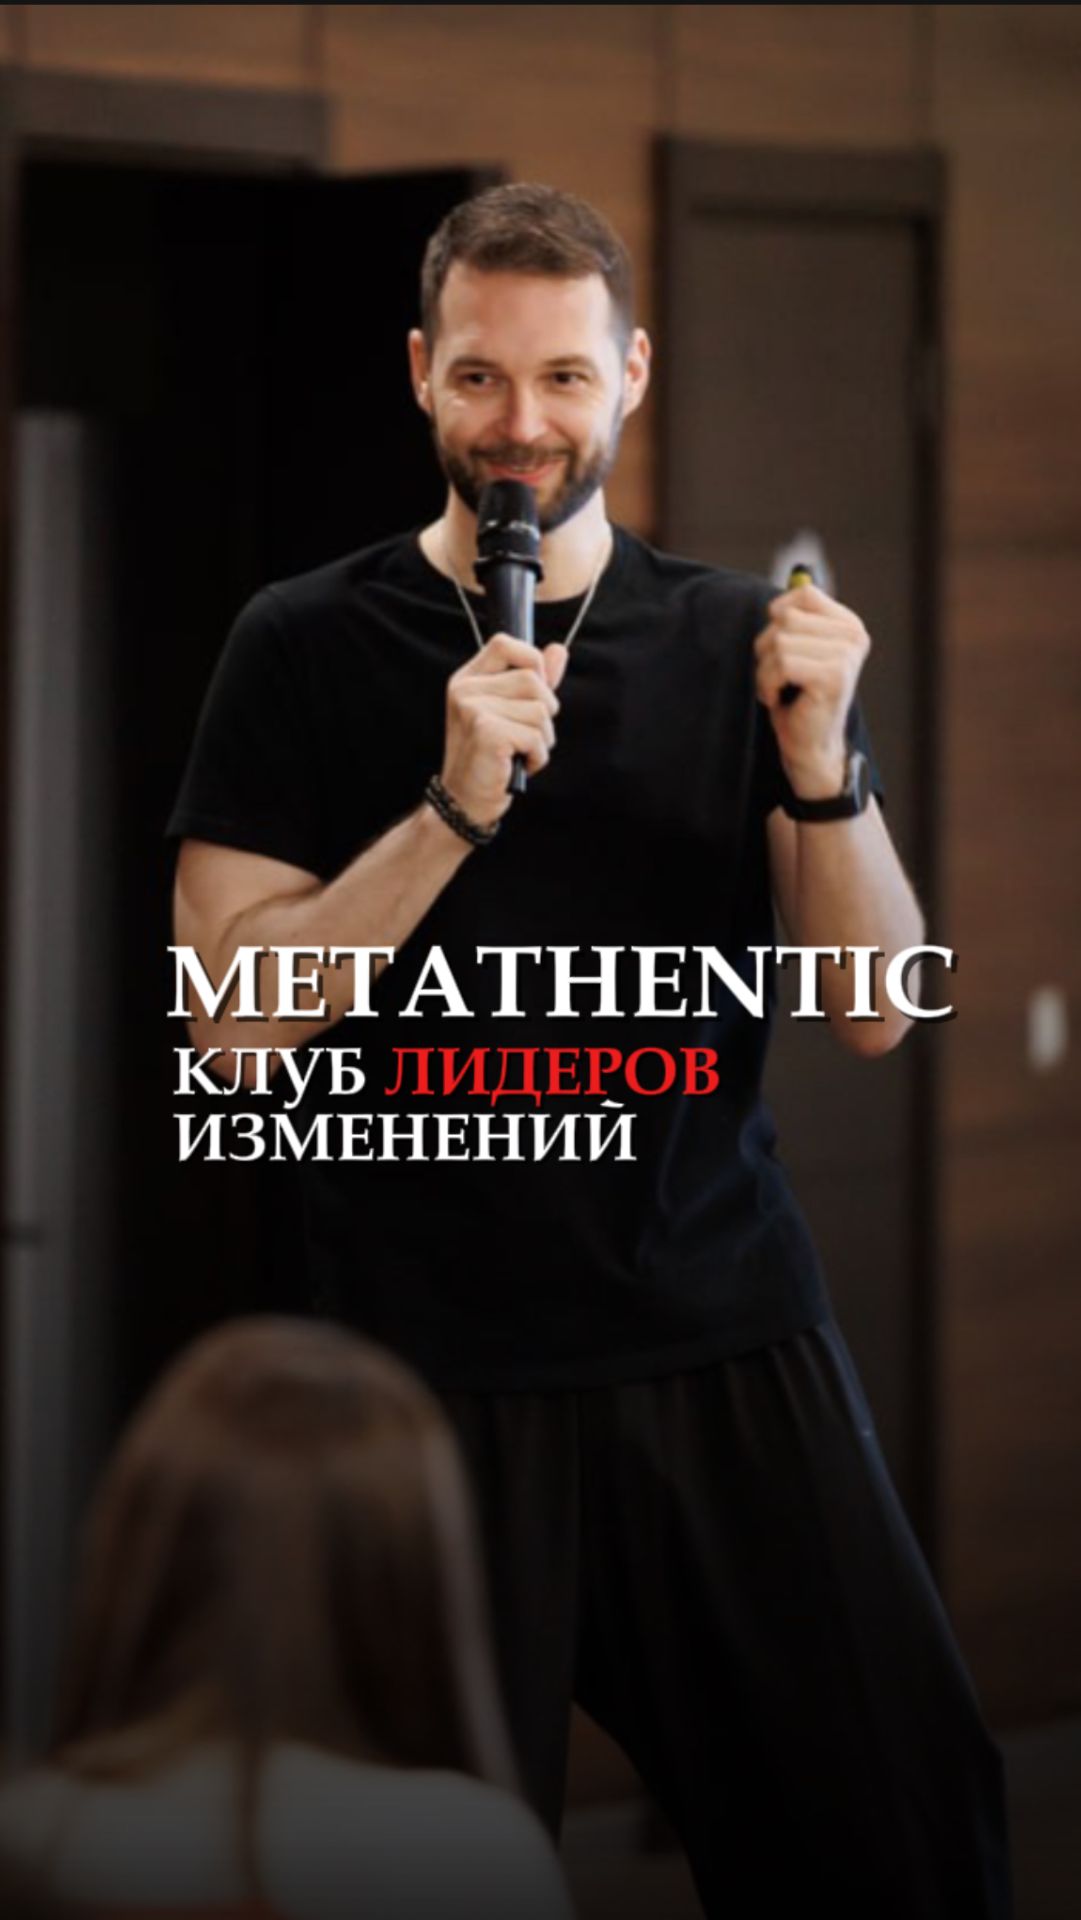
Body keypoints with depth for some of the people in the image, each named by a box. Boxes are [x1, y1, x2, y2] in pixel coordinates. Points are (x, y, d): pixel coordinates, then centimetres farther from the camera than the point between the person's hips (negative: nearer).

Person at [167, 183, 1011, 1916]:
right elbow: (233, 1024, -6)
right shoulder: (309, 649, 1)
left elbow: (875, 1009, 4)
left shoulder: (741, 646, 7)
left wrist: (821, 764, -13)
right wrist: (456, 808, -17)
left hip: (727, 1336, 2)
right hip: (437, 1364, -2)